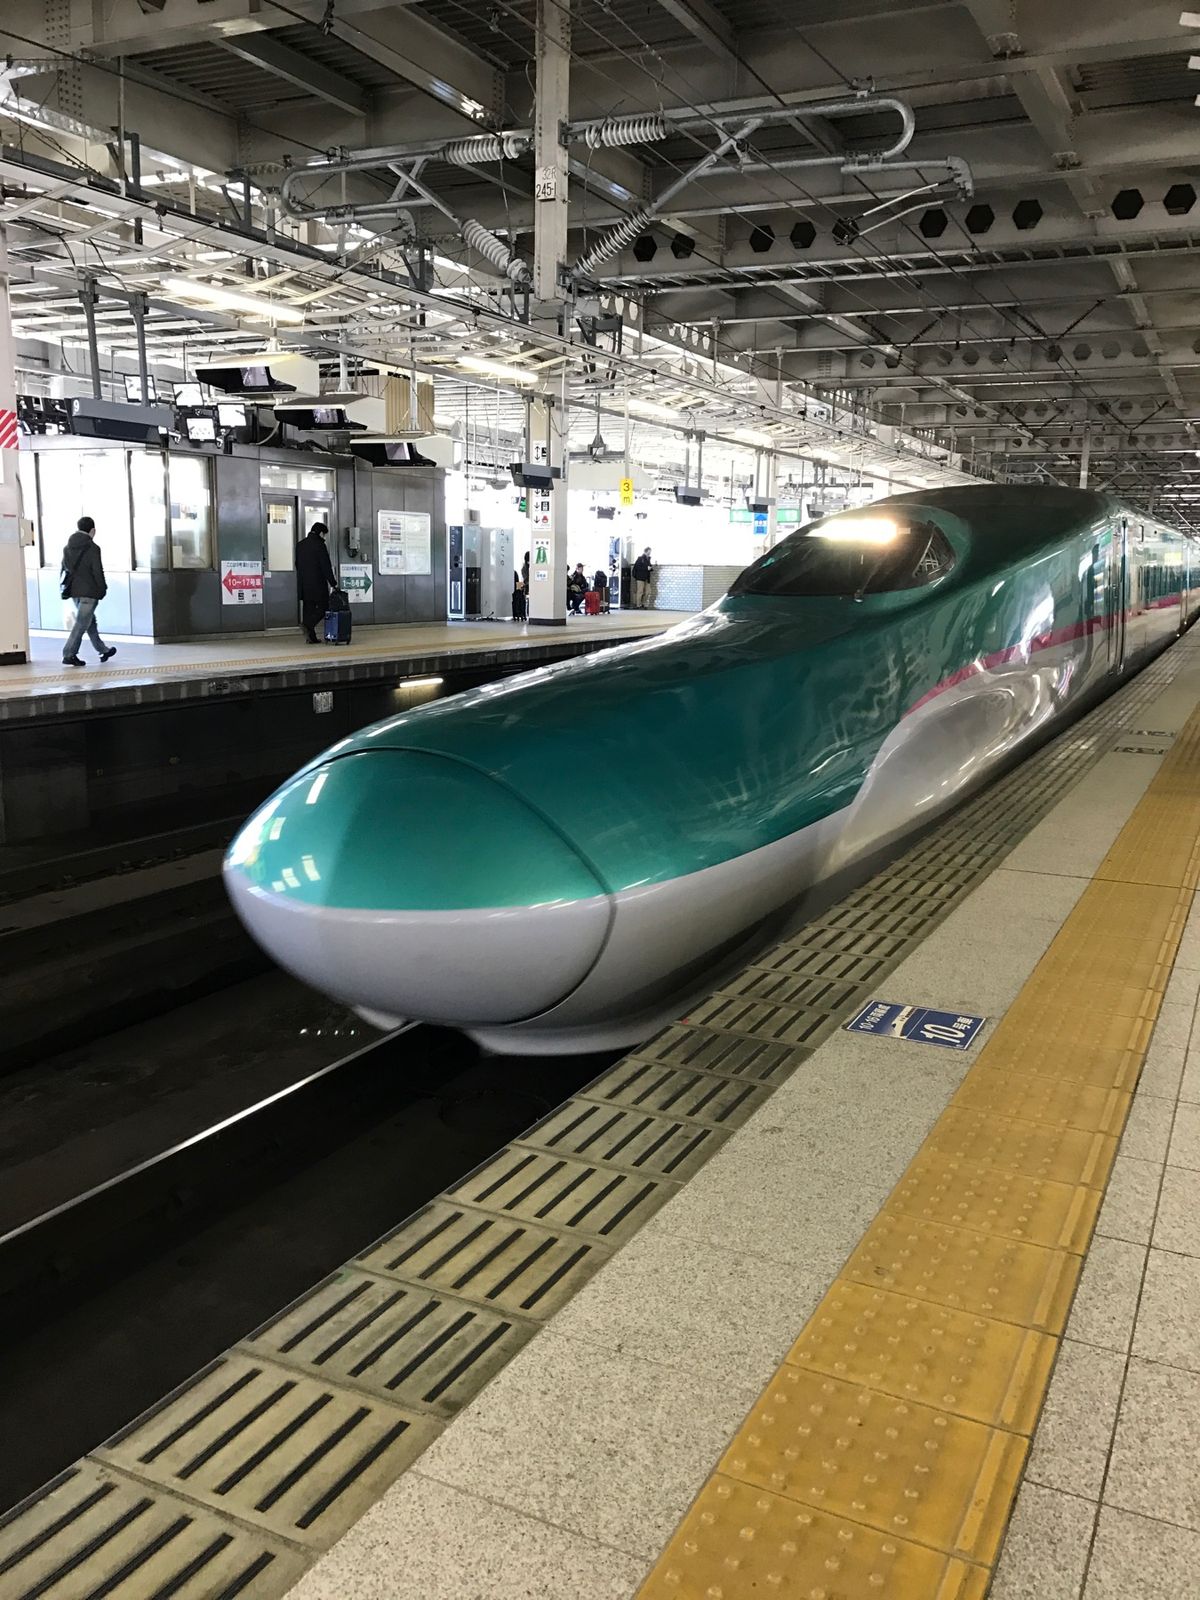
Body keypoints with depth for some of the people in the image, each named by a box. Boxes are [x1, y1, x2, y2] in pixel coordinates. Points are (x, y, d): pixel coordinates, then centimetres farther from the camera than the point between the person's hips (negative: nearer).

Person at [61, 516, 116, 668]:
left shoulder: (67, 547, 9)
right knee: (81, 623, -4)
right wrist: (103, 589, -2)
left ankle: (102, 650, 29)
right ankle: (69, 654, -7)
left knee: (90, 621, 18)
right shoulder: (92, 548, -13)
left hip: (73, 591, 8)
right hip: (89, 591, -8)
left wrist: (66, 587, 17)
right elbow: (98, 571, -13)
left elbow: (64, 568, 12)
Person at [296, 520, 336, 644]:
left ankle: (310, 636, 7)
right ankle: (309, 626, -22)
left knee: (308, 607, 10)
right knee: (322, 607, -1)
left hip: (303, 583, 7)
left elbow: (297, 564, 16)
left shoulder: (300, 544, 13)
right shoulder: (319, 545, -9)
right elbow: (326, 566, -11)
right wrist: (333, 582, -7)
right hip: (317, 583, -7)